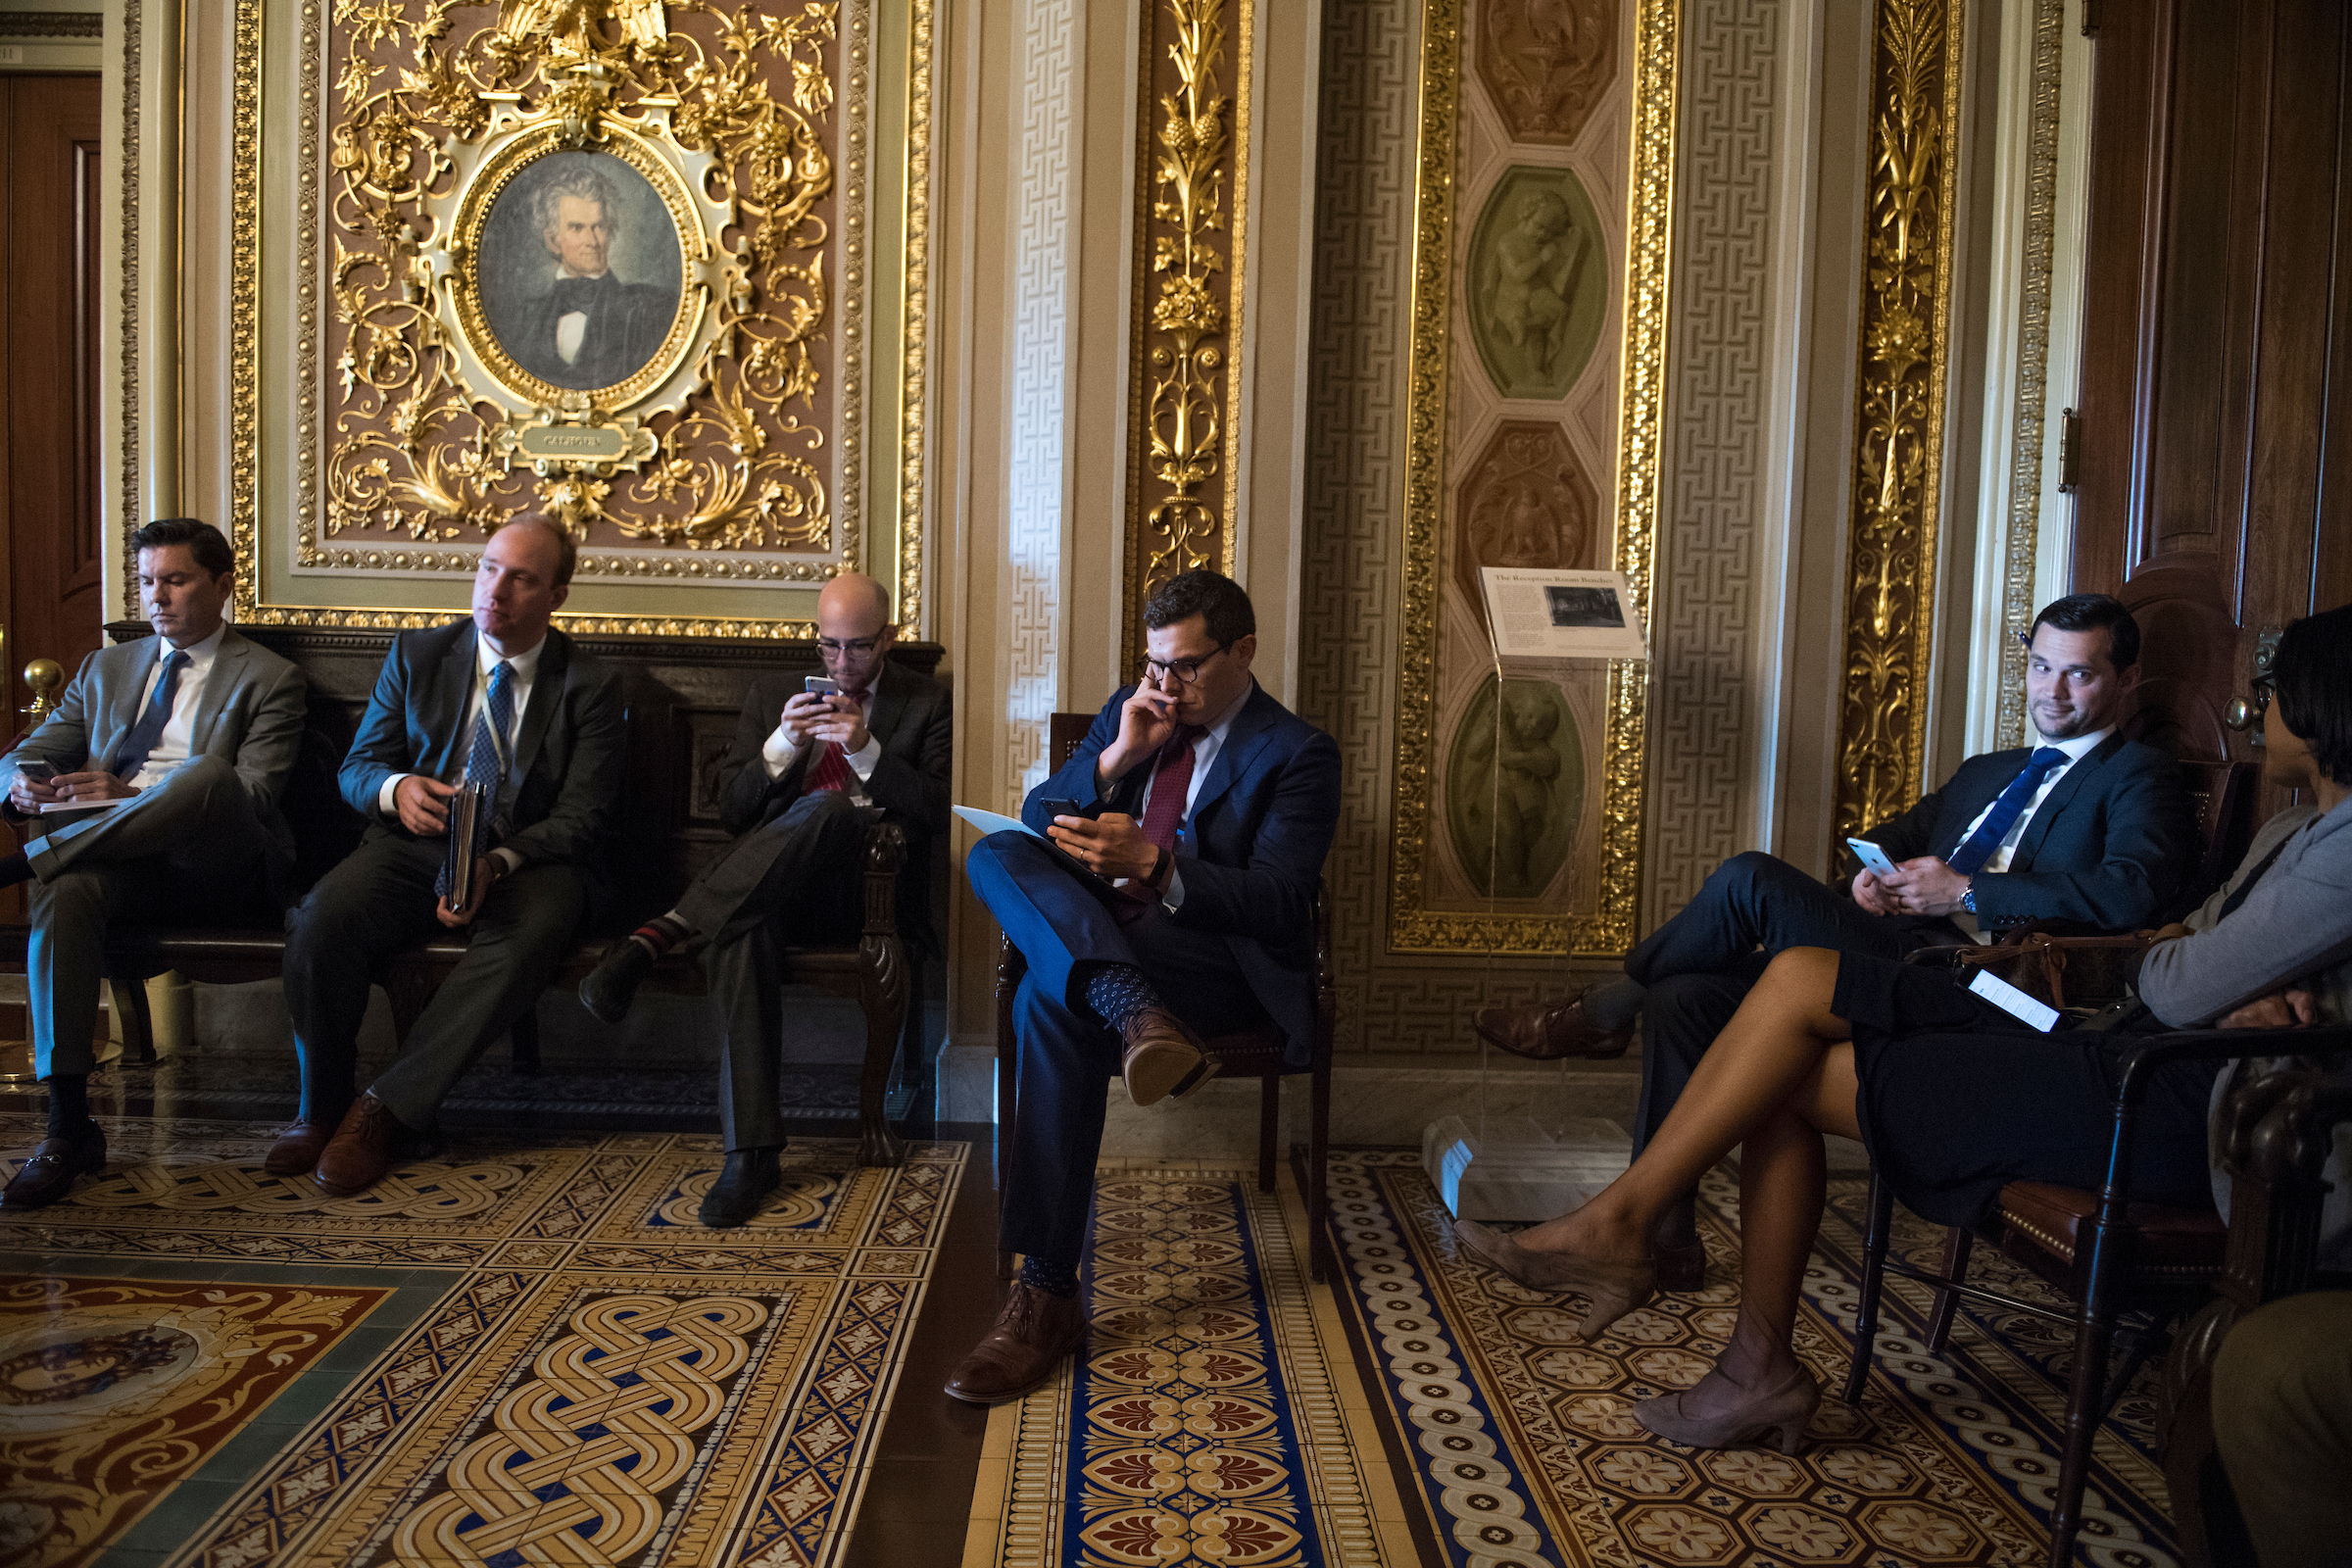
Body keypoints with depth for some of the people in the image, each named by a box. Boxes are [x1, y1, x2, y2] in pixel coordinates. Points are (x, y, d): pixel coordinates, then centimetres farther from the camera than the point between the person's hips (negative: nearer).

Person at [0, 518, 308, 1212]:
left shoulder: (269, 678, 9)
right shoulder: (106, 669, 26)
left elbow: (253, 794, -3)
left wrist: (131, 793, -17)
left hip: (223, 867, -4)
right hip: (122, 861, 4)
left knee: (202, 772, -36)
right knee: (67, 890, -32)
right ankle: (68, 1129, -30)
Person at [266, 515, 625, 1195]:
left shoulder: (592, 684, 1)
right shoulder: (416, 655, 10)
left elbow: (583, 815, -6)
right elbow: (356, 767, 10)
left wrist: (498, 863, -24)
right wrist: (396, 787, -16)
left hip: (530, 859, -2)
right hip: (415, 847, 3)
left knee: (527, 936, -36)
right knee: (322, 916, -28)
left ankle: (385, 1108, -25)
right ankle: (321, 1107, -8)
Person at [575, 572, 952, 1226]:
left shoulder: (926, 703, 13)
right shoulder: (773, 693, 20)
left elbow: (939, 813, 0)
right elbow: (731, 809, 13)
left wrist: (866, 750, -13)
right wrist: (782, 745, -6)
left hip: (863, 891, -1)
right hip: (763, 888, 2)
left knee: (827, 809, -37)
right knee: (740, 928, -37)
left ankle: (661, 932, -40)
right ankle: (751, 1152, -39)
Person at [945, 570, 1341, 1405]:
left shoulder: (1296, 753, -1)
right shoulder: (1128, 712, 18)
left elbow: (1277, 904, -12)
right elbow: (1038, 814, 11)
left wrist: (1153, 864, -28)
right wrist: (1116, 757, -6)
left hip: (1221, 959, -6)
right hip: (1101, 941, 6)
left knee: (1052, 1000, -33)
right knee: (994, 853, -21)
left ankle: (1048, 1293, -27)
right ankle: (1138, 1017, -40)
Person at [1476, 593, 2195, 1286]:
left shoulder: (2139, 778, 7)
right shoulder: (1987, 772, 31)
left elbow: (2132, 893, -13)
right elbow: (1893, 835, 34)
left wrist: (1967, 892, -13)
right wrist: (1870, 872, 8)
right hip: (1901, 952, 8)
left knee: (1749, 880, -20)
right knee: (1679, 998, -12)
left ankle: (1603, 1013, 2)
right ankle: (1661, 1232, -7)